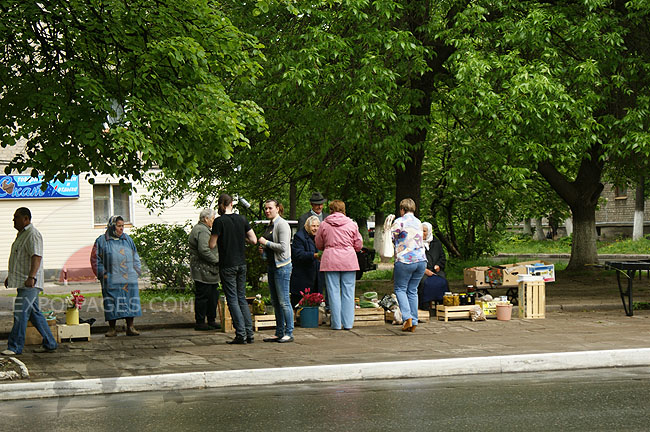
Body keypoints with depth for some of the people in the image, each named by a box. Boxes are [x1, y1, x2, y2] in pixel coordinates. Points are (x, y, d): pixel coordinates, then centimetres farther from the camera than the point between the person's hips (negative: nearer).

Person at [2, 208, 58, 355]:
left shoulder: (33, 235, -13)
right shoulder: (21, 234, 19)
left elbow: (36, 257, -24)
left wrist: (31, 277, -34)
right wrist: (10, 276, 31)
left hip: (29, 283, -10)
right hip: (22, 282, 10)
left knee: (21, 312, -10)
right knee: (34, 313, 11)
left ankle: (15, 347, -7)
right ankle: (49, 344, 15)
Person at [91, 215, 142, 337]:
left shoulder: (127, 239, 14)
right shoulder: (102, 241, 3)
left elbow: (135, 257, 20)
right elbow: (95, 259, 3)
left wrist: (136, 271, 10)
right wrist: (103, 274, -5)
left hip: (129, 279, 3)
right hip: (111, 280, -3)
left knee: (130, 301, 0)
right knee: (112, 303, -2)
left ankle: (130, 327, 5)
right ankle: (112, 328, 5)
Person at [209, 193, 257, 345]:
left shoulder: (219, 221, -11)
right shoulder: (241, 219, 4)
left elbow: (212, 245, -12)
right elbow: (254, 240, 3)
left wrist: (214, 235, 8)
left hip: (227, 265, -5)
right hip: (241, 263, 5)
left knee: (232, 299, 0)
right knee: (242, 298, 13)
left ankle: (241, 335, -4)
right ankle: (249, 334, 10)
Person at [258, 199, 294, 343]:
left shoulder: (282, 224, -12)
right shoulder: (271, 225, 16)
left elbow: (283, 247, -20)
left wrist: (266, 242, -12)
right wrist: (264, 250, 10)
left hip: (282, 266, -10)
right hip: (272, 265, 10)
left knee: (284, 301, -7)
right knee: (275, 302, 10)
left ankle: (289, 333, -2)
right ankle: (279, 333, 15)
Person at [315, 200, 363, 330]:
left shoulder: (324, 224, 2)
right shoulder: (352, 224, 2)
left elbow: (318, 245, 11)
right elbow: (358, 245, 7)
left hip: (330, 261, 0)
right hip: (349, 261, 0)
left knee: (333, 292, 4)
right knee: (348, 292, 6)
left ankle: (336, 323, 4)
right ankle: (348, 323, 7)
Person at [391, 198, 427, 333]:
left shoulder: (399, 222, -5)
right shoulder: (418, 222, 16)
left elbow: (389, 238, -3)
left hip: (405, 261, -6)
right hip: (421, 260, 6)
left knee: (400, 289, 4)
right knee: (413, 291, 10)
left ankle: (407, 317, -13)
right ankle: (413, 323, 6)